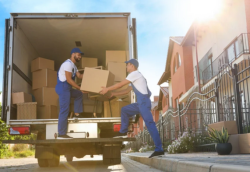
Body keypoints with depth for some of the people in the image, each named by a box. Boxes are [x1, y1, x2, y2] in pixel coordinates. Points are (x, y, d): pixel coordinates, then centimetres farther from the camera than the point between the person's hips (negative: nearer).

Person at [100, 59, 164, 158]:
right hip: (140, 102, 10)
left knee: (149, 123, -14)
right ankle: (123, 132, 19)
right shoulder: (134, 76, 25)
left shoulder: (135, 74, -5)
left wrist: (107, 89, 3)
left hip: (144, 101, -10)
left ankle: (159, 149, -16)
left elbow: (120, 84, -6)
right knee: (124, 110, 16)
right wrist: (113, 94, 29)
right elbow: (127, 91, 29)